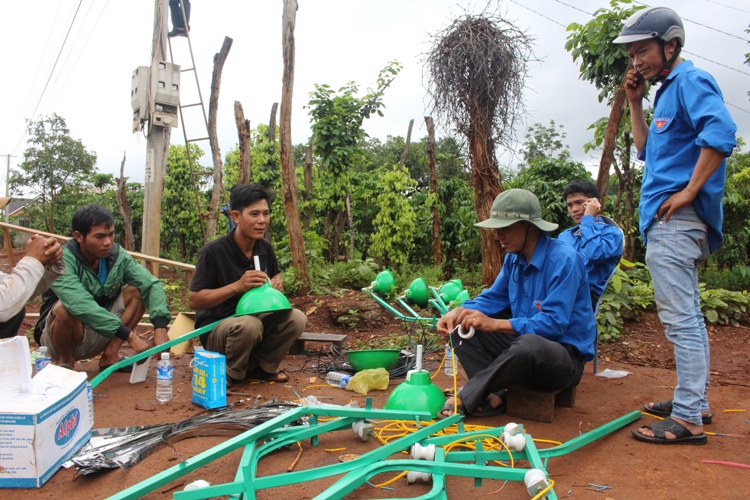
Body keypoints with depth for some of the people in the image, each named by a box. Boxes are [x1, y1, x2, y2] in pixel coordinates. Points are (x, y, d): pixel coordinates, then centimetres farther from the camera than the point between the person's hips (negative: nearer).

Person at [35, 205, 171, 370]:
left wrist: (160, 328, -30)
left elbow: (151, 284, -14)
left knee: (136, 290, -11)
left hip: (99, 336, 5)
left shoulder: (117, 255, -11)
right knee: (66, 308, -35)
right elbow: (81, 305, -39)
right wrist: (129, 335, -41)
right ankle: (64, 361, -6)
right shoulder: (63, 260, -26)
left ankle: (110, 354, -7)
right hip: (57, 335, -4)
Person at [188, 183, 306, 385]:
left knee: (297, 319, -19)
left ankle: (260, 366, 4)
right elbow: (194, 299, -18)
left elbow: (276, 274, 18)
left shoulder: (265, 247, -2)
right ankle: (228, 372, -6)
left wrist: (277, 282, -8)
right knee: (249, 325, -38)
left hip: (254, 317, 6)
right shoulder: (213, 251, -20)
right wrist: (237, 286, -29)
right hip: (215, 327, -5)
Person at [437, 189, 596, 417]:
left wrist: (494, 324, -32)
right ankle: (493, 394, -19)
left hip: (566, 355, -7)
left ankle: (466, 397, -22)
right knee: (461, 328, -4)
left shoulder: (564, 260, -20)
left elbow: (554, 323, -26)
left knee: (529, 345, -40)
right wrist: (460, 312, -11)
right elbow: (494, 298, 10)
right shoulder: (514, 257, 3)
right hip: (523, 341, 8)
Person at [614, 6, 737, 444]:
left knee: (680, 318, -9)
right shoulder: (668, 91, 21)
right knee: (688, 316, 16)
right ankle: (695, 401, 27)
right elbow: (648, 151, 26)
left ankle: (687, 419, -3)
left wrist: (689, 191, -22)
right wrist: (635, 103, 19)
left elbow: (721, 132, -25)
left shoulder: (690, 81, -8)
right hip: (671, 223, 11)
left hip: (675, 221, -11)